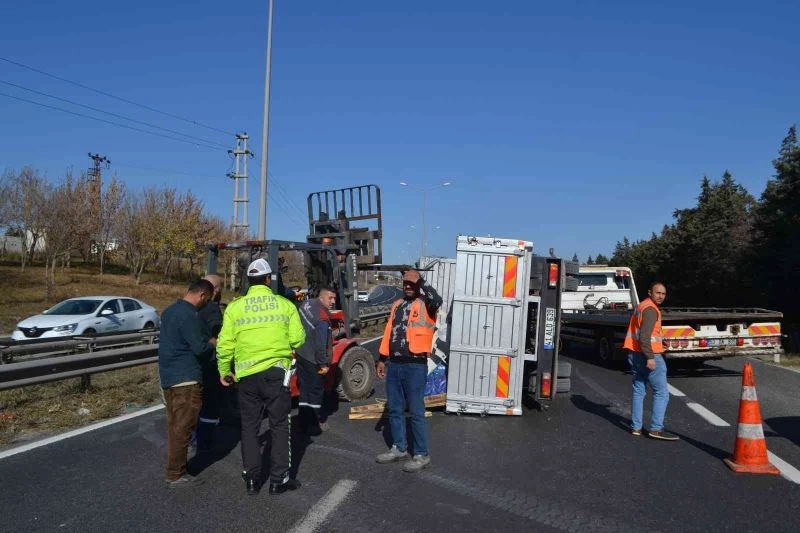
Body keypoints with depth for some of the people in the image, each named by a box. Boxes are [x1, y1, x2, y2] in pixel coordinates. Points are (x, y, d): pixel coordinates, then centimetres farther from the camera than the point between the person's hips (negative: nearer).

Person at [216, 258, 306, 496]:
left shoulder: (234, 307, 0)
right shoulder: (284, 304, -2)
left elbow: (225, 344, -1)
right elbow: (298, 338, -4)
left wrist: (224, 371, 14)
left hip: (247, 375, 2)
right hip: (277, 372, -1)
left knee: (250, 427, 15)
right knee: (279, 426, 10)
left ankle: (252, 480, 22)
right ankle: (279, 480, 15)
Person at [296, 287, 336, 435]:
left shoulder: (307, 303, 1)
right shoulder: (323, 319, -23)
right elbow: (320, 344, -24)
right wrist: (323, 364, -18)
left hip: (300, 354, 9)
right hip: (312, 360, -9)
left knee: (304, 389, 15)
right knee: (316, 391, 3)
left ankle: (304, 422, 24)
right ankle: (312, 426, 9)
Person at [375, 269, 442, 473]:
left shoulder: (425, 305, -5)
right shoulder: (397, 305, 15)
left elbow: (437, 301, -31)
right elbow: (388, 333, 16)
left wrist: (422, 284, -18)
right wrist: (382, 359, 15)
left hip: (415, 366, -7)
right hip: (394, 365, 7)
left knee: (416, 412, 0)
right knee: (394, 409, 15)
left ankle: (422, 455, 11)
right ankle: (399, 448, 29)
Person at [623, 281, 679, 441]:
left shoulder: (641, 306, 16)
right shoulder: (651, 309, -14)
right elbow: (644, 336, -24)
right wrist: (650, 357, -27)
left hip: (635, 355, 10)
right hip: (649, 356, -10)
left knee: (639, 391, 12)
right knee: (661, 393, -2)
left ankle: (636, 427, 15)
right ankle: (656, 429, -3)